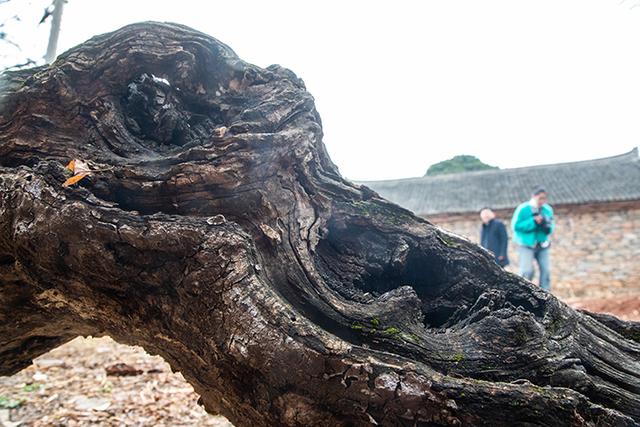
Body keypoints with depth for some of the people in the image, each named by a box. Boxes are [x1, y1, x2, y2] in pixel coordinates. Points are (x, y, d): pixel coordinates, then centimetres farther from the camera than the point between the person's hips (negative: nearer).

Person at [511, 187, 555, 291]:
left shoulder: (548, 210, 2)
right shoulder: (523, 209, -11)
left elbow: (551, 227, 7)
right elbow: (515, 226, -15)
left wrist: (546, 226, -17)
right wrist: (533, 222, -21)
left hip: (542, 245, 5)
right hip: (526, 245, -4)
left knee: (546, 270, -2)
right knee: (527, 271, -13)